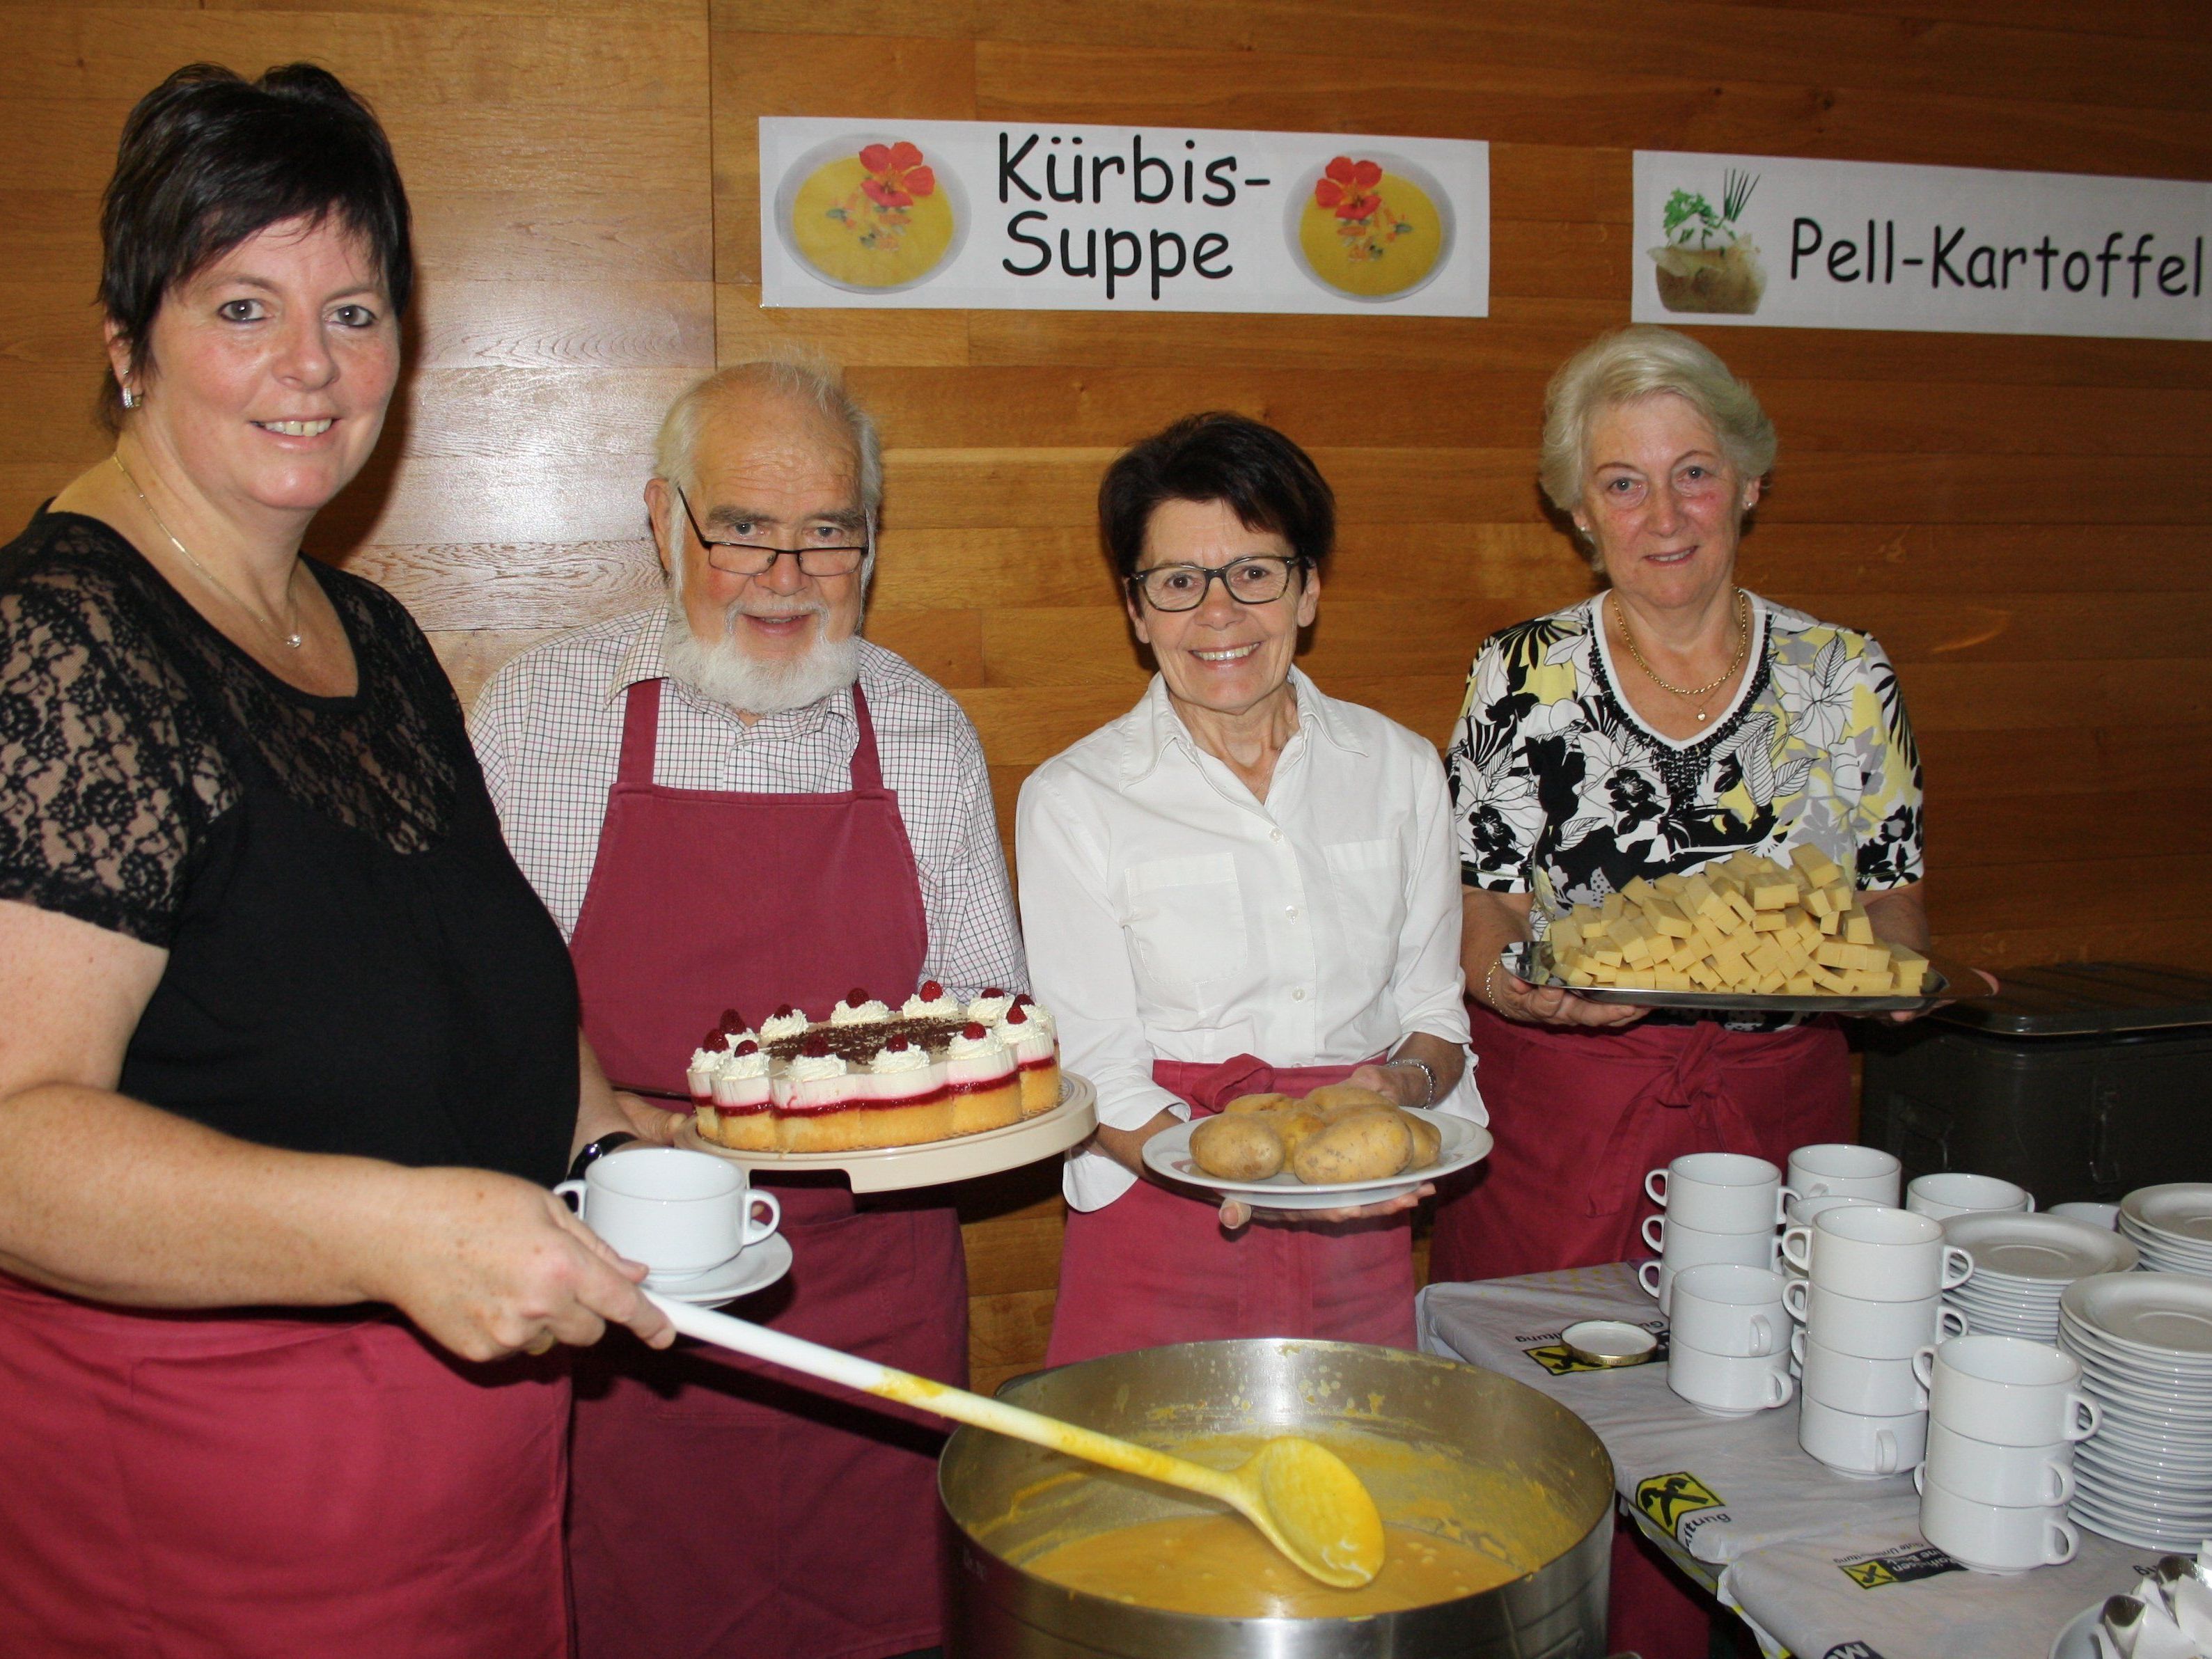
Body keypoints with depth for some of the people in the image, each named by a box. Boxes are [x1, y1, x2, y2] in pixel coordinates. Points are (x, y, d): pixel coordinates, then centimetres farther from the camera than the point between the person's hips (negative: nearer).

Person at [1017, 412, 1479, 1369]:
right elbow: (1095, 1074, -7)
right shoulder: (1073, 799, -5)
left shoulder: (1400, 769, 5)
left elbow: (1434, 1007, 11)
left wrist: (1403, 1082, -11)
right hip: (1159, 1248, -3)